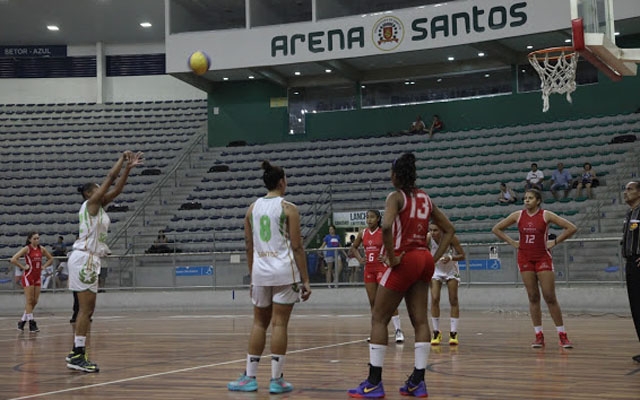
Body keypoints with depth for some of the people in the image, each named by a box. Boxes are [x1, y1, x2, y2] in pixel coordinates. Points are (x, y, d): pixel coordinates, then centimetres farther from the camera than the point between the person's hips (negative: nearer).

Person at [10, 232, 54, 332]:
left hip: (38, 277, 6)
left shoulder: (41, 249, 5)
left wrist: (44, 266, 6)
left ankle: (22, 321, 20)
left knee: (35, 301, 7)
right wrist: (23, 267, -15)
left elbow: (51, 259, 20)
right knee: (29, 301, -5)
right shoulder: (26, 249, -10)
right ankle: (31, 324, -4)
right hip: (28, 276, -6)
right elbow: (13, 259, -18)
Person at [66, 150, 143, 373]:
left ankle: (76, 352, 18)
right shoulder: (90, 203, -6)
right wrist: (122, 158, 2)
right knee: (86, 309, -10)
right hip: (84, 258, -10)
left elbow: (117, 188, 15)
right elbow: (111, 176, -7)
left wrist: (129, 167, 10)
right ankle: (78, 356, -8)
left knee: (87, 309, 12)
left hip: (90, 260, 10)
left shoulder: (99, 206, 16)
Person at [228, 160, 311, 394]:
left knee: (259, 323, 13)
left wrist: (253, 276, 20)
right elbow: (297, 247, -7)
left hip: (260, 270, 4)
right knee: (279, 323, -1)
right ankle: (276, 380, 2)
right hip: (284, 271, -4)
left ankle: (250, 377, 14)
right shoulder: (288, 208, -4)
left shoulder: (252, 208, 8)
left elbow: (249, 247, 11)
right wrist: (305, 280, -4)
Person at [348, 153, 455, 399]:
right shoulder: (425, 198, 12)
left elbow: (386, 226, -28)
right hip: (424, 260, 7)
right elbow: (448, 229, 17)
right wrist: (436, 257, 12)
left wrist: (391, 257, -19)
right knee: (420, 320, 7)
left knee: (379, 318, 0)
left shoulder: (396, 197, -9)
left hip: (404, 260, -7)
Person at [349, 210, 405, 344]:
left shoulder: (383, 233, -8)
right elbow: (353, 248, 20)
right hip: (368, 269, 5)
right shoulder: (362, 233, 6)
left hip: (382, 268, -5)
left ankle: (398, 330, -9)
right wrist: (360, 258, 4)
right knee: (372, 301, 7)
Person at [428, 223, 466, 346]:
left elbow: (462, 256, -22)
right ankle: (436, 333, 1)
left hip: (451, 270, -1)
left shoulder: (451, 238, -28)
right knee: (434, 299, -10)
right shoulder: (428, 238, -26)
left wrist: (450, 258, -40)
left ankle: (453, 333, 4)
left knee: (453, 300, -2)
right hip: (436, 270, 1)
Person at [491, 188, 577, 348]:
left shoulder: (546, 215, -5)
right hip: (525, 259, 3)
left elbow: (571, 228, -5)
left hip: (543, 258, -3)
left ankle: (562, 335, 1)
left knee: (550, 297, -6)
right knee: (533, 297, 3)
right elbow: (496, 229, 12)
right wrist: (512, 242, 5)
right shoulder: (518, 216, 3)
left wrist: (555, 242, -5)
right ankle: (539, 335, 9)